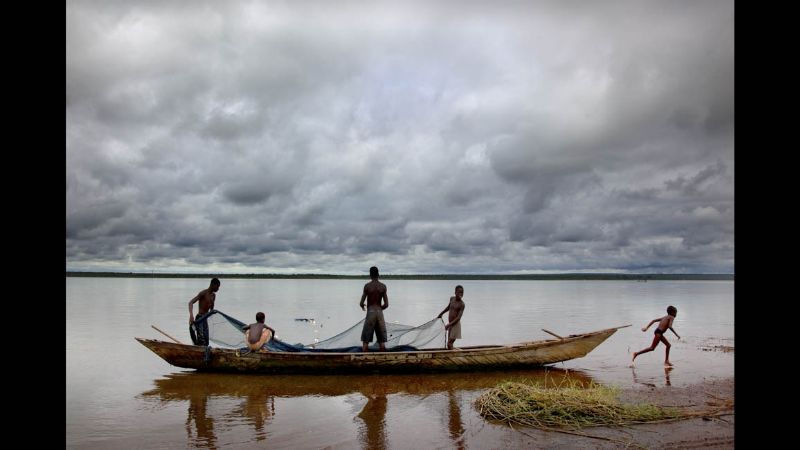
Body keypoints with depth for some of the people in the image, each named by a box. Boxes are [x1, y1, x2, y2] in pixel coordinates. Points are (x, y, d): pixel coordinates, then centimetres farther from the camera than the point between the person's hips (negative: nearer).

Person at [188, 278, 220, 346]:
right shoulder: (203, 293, -15)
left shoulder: (213, 295, 10)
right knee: (201, 341, -18)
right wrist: (191, 315, -39)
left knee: (206, 342, 8)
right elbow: (191, 302, -26)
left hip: (205, 319, 8)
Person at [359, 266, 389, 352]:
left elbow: (361, 303, -6)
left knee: (365, 340, 3)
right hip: (380, 312, 2)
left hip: (370, 312, -2)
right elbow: (386, 304, -1)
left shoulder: (367, 286, -5)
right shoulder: (383, 286, 1)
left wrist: (362, 306, 18)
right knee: (382, 340, 8)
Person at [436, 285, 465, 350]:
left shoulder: (462, 304, -15)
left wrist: (449, 324, -27)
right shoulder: (452, 298, 5)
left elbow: (458, 317, -21)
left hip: (455, 324, -7)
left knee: (449, 343, -13)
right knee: (449, 343, 10)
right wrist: (441, 314, 36)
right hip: (450, 324, 7)